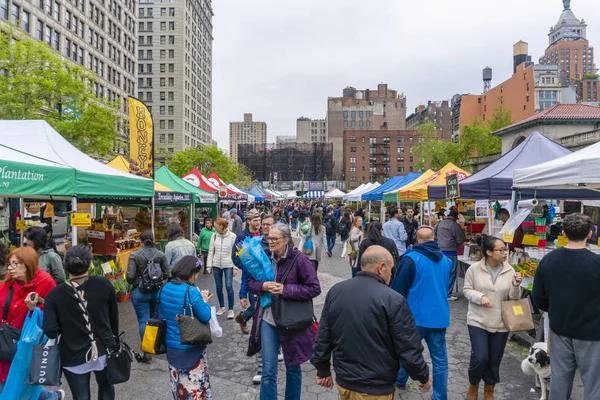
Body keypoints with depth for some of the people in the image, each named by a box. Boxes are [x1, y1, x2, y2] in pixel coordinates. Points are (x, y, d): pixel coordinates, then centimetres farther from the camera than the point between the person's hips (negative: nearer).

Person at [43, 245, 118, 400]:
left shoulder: (55, 294, -12)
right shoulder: (104, 284, -10)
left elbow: (50, 331, -15)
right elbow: (114, 317, 1)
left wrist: (66, 327, 7)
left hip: (74, 357, -1)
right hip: (104, 351, 1)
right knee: (106, 386, 27)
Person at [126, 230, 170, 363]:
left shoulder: (134, 255, -12)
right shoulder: (161, 255, -6)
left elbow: (129, 276, -14)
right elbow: (167, 275, -5)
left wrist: (135, 283, 7)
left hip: (140, 292, -3)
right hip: (157, 291, 3)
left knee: (143, 321, 4)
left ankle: (146, 352, 4)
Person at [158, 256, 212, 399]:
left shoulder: (165, 288, -2)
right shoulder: (191, 291, -22)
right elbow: (205, 317, -18)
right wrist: (204, 301, -1)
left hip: (171, 345, 6)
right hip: (191, 348, -6)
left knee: (178, 384, 22)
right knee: (196, 384, 10)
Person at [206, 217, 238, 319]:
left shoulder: (232, 236, -8)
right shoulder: (214, 236, 1)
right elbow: (211, 251, 5)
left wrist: (235, 267, -9)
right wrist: (209, 265, 0)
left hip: (228, 265, -4)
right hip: (216, 265, 4)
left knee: (229, 286, -8)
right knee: (218, 287, 11)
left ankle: (231, 309, 6)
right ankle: (222, 307, 28)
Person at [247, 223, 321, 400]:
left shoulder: (299, 259, -15)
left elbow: (314, 288, -16)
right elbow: (250, 282, 8)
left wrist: (285, 289, -23)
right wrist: (262, 286, -15)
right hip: (268, 320, 3)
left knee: (293, 368, 17)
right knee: (268, 371, 4)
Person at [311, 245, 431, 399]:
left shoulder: (335, 291, -4)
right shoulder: (393, 300, -20)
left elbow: (322, 336, 3)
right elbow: (409, 349, -15)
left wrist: (323, 370, 15)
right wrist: (424, 376, 3)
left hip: (343, 381, 5)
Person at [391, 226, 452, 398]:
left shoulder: (411, 258, -13)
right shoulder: (445, 260, 5)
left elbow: (399, 289, -10)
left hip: (416, 316, -4)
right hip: (440, 316, 4)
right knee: (440, 358, 10)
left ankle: (400, 380, 37)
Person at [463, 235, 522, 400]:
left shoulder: (509, 271, -3)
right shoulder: (474, 268, -9)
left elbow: (513, 298, 1)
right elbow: (467, 290, -2)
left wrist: (516, 286, -18)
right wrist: (480, 297, -20)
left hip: (501, 323, 3)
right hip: (478, 321, -2)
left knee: (495, 359, 11)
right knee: (480, 357, -8)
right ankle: (473, 386, 21)